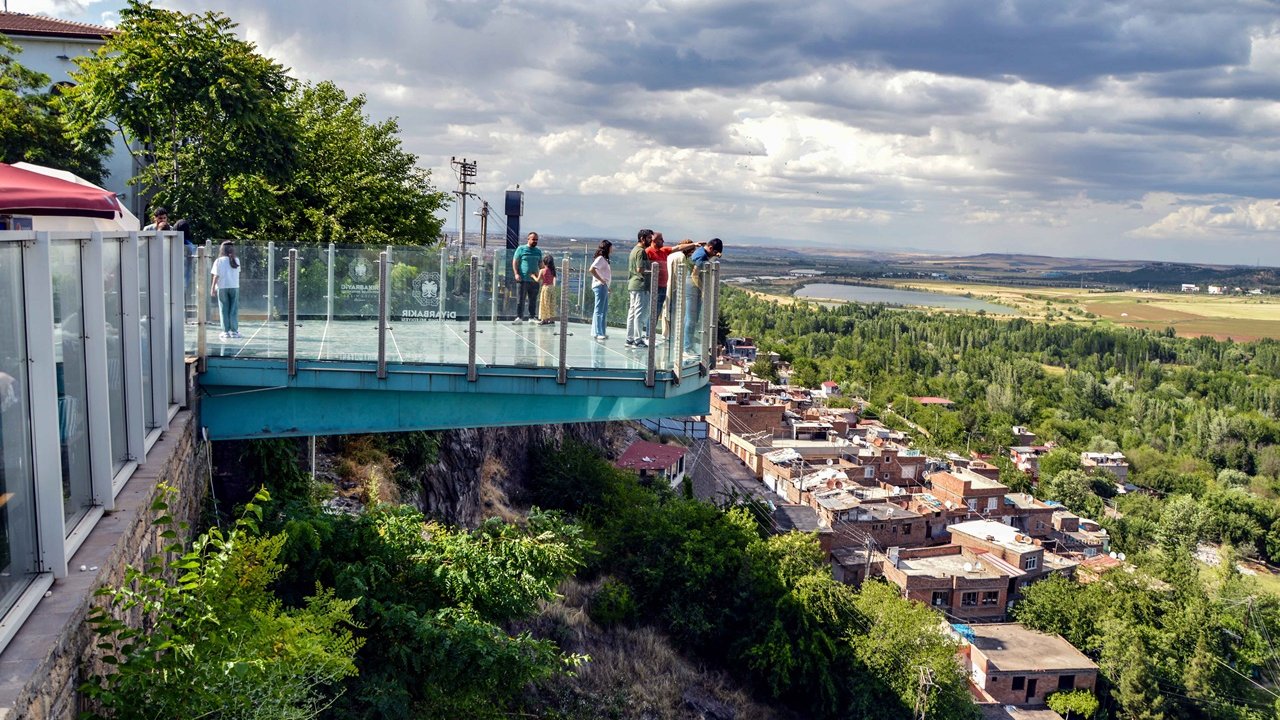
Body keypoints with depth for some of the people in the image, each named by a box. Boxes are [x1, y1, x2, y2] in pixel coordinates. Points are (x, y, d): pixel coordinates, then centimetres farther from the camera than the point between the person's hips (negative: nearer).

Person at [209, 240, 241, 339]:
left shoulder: (219, 261, -4)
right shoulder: (236, 261, 3)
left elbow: (216, 276, -6)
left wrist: (212, 288, 0)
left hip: (222, 287, -1)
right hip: (234, 287, 2)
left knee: (224, 310, 4)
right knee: (234, 310, 6)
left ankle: (226, 331, 4)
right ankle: (234, 331, 6)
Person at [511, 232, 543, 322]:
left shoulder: (538, 251, 15)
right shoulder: (521, 249, 2)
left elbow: (541, 264, 19)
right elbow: (515, 262, 0)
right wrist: (516, 273, -12)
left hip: (534, 280, 4)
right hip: (523, 279, -4)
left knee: (533, 301, 7)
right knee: (520, 299, -3)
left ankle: (531, 317, 13)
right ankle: (519, 317, 1)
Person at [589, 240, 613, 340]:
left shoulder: (604, 259, 18)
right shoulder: (600, 258, -10)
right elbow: (592, 269, -23)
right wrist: (601, 280, -18)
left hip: (604, 287, 10)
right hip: (600, 286, -10)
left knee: (604, 310, 13)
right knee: (599, 310, -7)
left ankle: (596, 332, 18)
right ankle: (597, 333, -5)